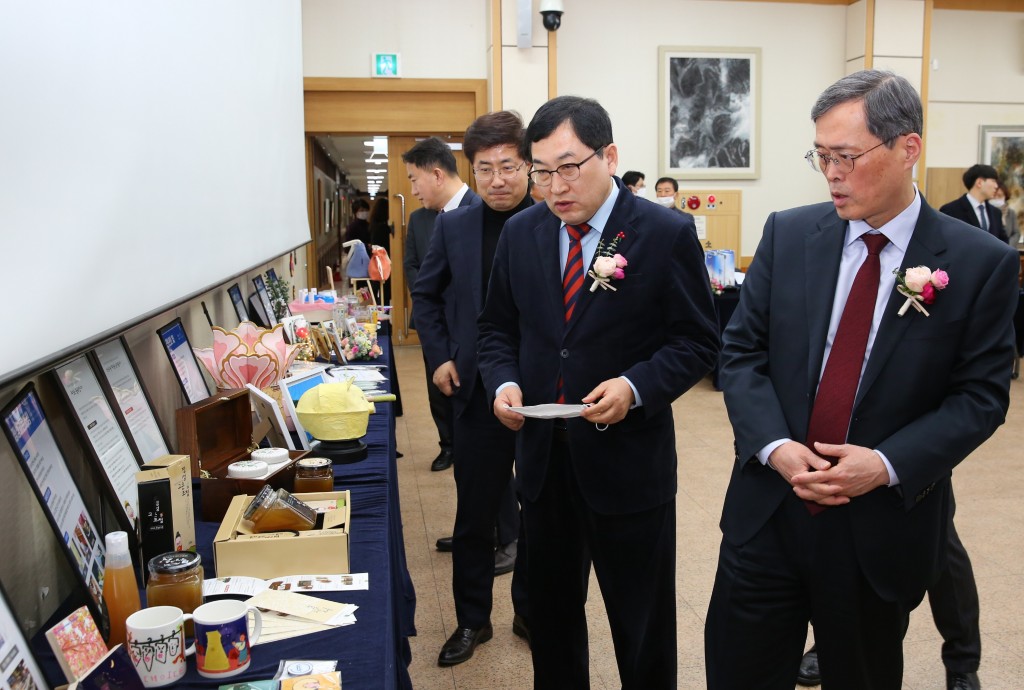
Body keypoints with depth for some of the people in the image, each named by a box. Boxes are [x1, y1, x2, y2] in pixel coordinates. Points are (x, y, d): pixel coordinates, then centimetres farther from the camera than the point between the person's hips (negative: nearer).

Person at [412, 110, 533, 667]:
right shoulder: (453, 227, 2)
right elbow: (426, 294, 13)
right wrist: (438, 357, 4)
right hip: (477, 392, 2)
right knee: (474, 512, 12)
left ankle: (530, 610, 33)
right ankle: (472, 619, 29)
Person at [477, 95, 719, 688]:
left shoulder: (667, 234, -10)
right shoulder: (521, 232, 3)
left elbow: (698, 341, -7)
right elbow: (498, 327, 12)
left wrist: (636, 387, -22)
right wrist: (505, 382, -8)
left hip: (629, 460, -4)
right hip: (542, 456, 4)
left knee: (643, 627, 12)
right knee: (550, 613, 20)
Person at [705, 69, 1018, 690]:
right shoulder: (788, 235, 0)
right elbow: (741, 351, 1)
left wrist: (887, 464, -18)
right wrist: (774, 445, -14)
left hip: (884, 527, -1)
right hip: (769, 513, 2)